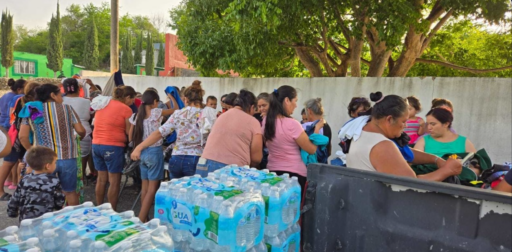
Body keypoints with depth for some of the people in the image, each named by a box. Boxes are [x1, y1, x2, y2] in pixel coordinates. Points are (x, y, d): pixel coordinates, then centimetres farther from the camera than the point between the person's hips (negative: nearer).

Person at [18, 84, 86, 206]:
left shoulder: (31, 110, 3)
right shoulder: (67, 108, -3)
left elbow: (23, 136, -2)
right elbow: (81, 131, -2)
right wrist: (81, 136, 20)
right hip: (67, 157, -1)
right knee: (70, 191, 14)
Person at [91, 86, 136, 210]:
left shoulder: (102, 105, 12)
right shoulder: (125, 109, -9)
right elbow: (129, 132, -6)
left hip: (96, 144, 8)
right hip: (113, 146, -7)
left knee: (101, 178, 17)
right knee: (114, 181, 2)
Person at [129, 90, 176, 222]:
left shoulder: (136, 116, 4)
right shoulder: (156, 112, -10)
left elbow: (130, 138, 9)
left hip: (142, 152, 6)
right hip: (154, 151, -6)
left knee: (145, 187, 13)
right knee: (152, 188, -1)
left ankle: (144, 219, 21)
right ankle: (140, 220, -2)